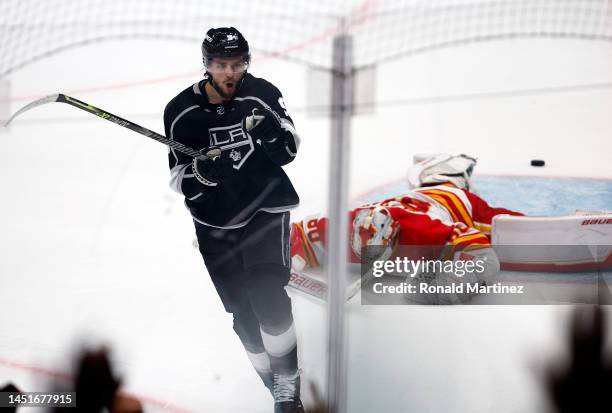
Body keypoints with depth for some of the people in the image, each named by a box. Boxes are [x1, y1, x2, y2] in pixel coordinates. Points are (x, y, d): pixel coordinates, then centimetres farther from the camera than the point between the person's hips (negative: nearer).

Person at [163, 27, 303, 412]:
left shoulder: (262, 94, -10)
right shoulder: (182, 111, -8)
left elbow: (290, 152, -5)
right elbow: (178, 180, -3)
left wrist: (272, 132, -26)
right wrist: (202, 171, -25)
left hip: (265, 210, -2)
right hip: (216, 224, 2)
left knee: (268, 297, -20)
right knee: (244, 314, 6)